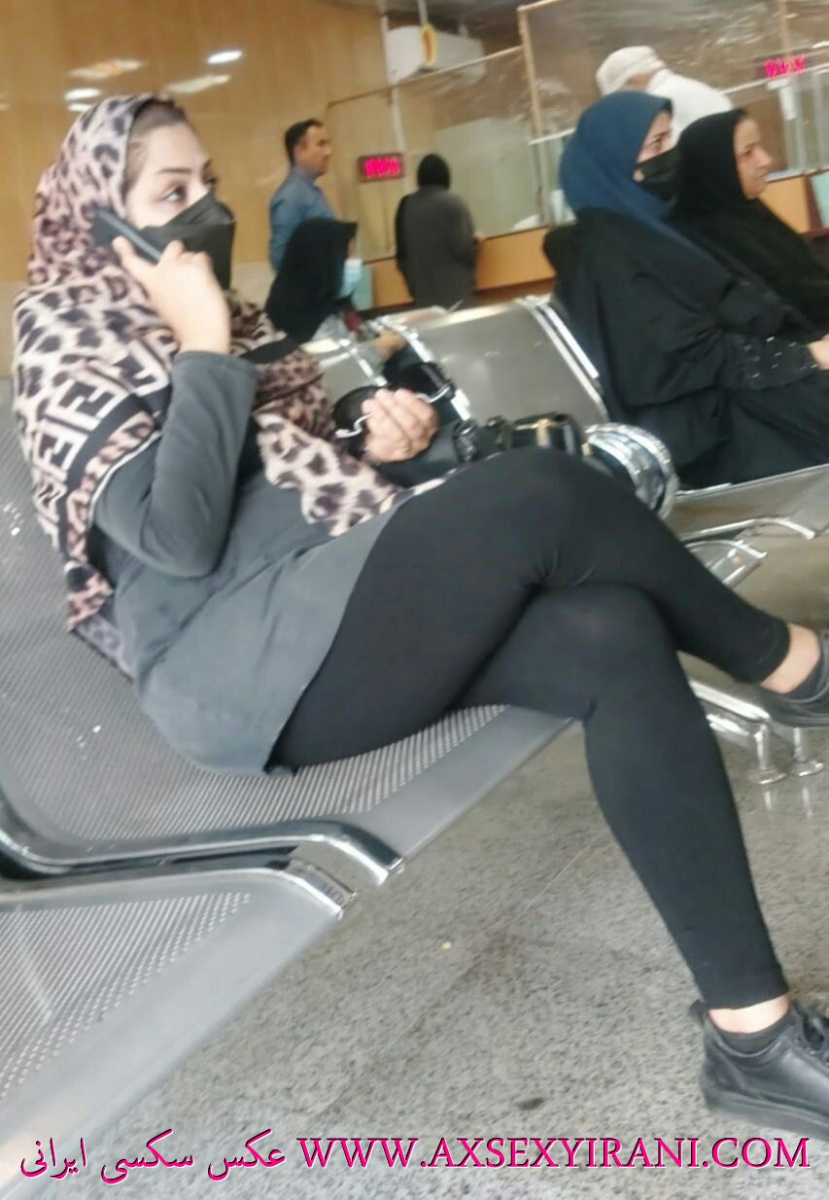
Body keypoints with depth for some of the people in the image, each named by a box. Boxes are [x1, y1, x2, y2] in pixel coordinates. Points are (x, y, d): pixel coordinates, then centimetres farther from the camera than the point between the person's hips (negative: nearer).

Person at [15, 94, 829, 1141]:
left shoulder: (214, 319, 24)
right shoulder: (66, 346, 1)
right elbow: (179, 536, -14)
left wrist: (377, 450, 5)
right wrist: (204, 349, -9)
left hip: (334, 613, 8)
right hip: (231, 666, -7)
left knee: (615, 637, -21)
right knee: (537, 491, -28)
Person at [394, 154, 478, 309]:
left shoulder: (405, 206, 5)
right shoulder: (452, 203, -10)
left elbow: (402, 251, 12)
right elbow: (463, 249, -14)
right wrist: (475, 240, 8)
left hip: (422, 292, 5)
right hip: (454, 291, -5)